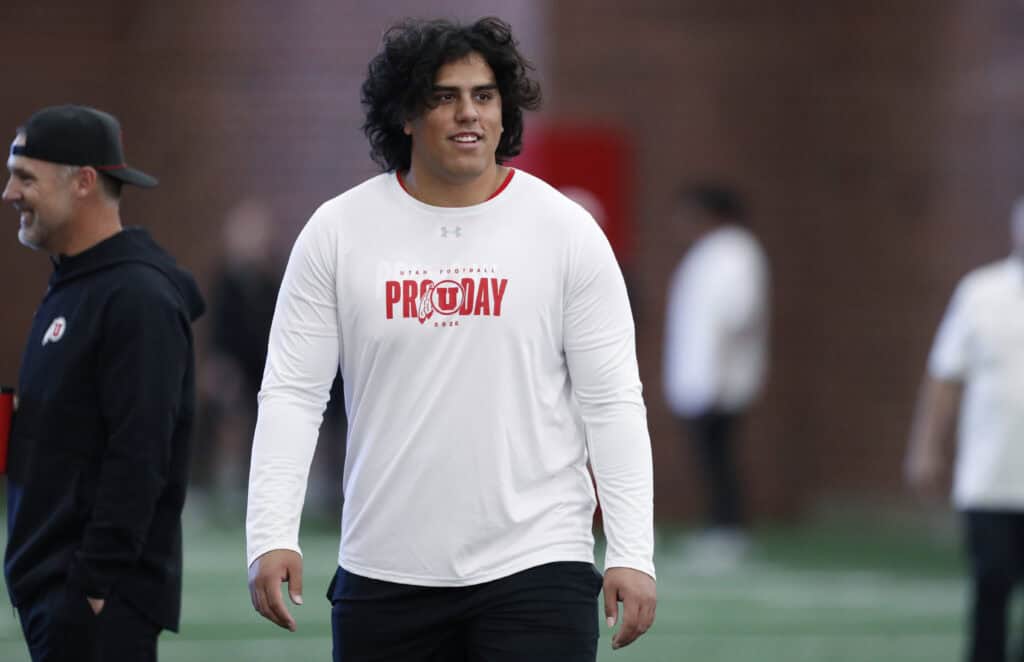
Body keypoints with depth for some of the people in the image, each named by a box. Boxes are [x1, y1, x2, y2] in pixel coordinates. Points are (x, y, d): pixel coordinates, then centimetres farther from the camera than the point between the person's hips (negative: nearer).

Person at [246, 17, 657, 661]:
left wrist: (632, 553, -8)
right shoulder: (337, 232, 2)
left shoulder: (566, 231, 0)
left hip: (535, 566, -2)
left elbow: (612, 402, 0)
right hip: (383, 576, 2)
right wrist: (271, 537, -10)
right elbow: (292, 394, 2)